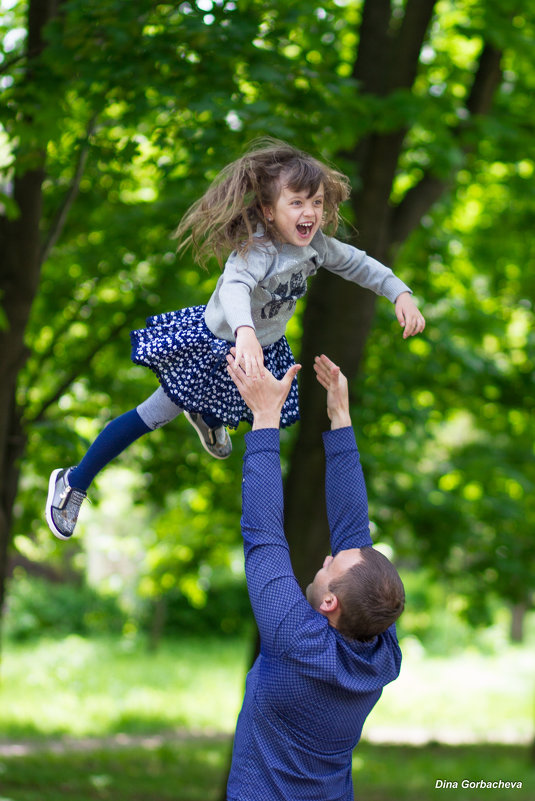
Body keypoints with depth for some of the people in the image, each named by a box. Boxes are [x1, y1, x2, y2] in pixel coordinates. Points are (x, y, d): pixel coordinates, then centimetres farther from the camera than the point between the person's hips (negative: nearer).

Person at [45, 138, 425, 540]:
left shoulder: (315, 243, -15)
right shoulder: (257, 250, -38)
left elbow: (357, 263, 2)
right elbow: (234, 287, -58)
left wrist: (401, 294, -10)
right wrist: (245, 333, -77)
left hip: (266, 348, 7)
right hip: (214, 345, -6)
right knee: (154, 416, 3)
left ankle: (208, 420, 67)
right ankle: (74, 483, 17)